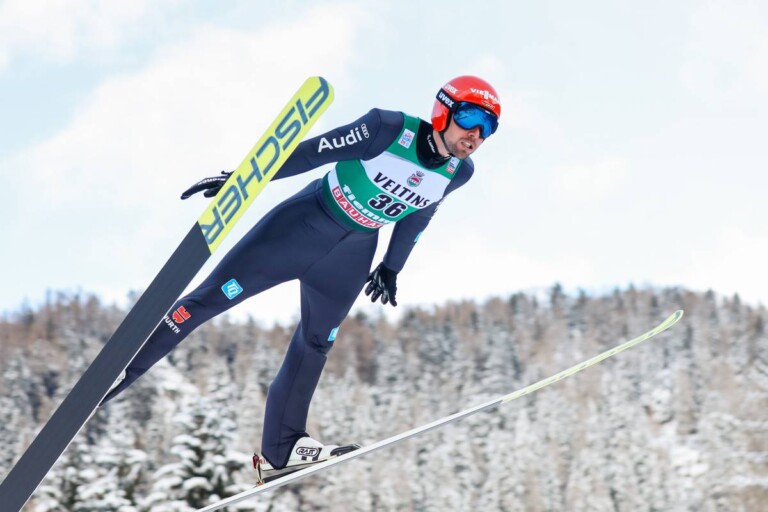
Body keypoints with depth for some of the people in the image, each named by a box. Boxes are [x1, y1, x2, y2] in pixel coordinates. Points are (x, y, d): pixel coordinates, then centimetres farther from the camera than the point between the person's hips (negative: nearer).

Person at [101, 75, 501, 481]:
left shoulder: (459, 173, -6)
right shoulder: (390, 130, -23)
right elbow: (312, 152, -19)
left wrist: (391, 267, 21)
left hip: (353, 253, 6)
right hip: (305, 222, -5)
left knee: (315, 344, 12)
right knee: (211, 298, -9)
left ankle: (280, 451, 22)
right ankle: (114, 373, -2)